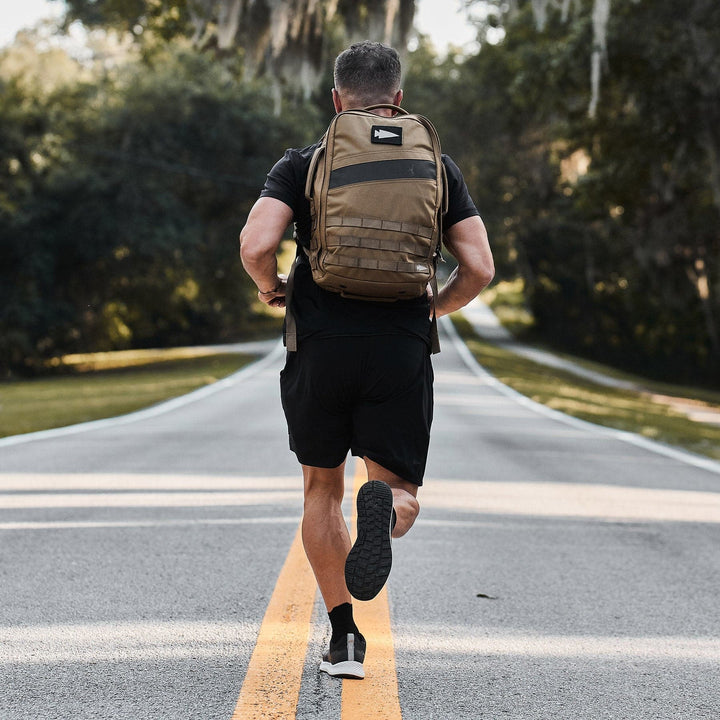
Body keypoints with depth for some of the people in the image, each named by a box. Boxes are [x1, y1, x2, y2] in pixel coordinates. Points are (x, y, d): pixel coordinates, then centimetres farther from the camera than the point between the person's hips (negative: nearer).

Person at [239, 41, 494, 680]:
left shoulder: (301, 165, 3)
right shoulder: (437, 167, 8)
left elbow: (255, 247, -12)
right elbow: (479, 269, 1)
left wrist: (270, 289, 10)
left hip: (319, 348, 0)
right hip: (402, 354, 0)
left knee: (322, 490, 19)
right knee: (401, 496, 8)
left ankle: (344, 638, 15)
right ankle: (385, 507, -31)